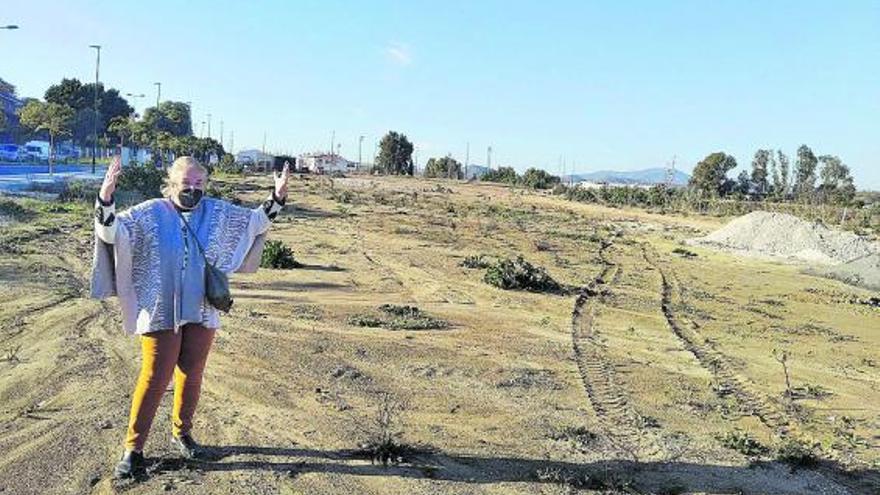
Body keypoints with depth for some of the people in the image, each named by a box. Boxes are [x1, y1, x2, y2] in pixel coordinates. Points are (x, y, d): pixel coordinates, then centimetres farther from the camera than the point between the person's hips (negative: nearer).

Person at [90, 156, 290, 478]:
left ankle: (182, 433, 34)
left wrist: (277, 197, 0)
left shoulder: (217, 213, 4)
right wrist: (105, 198, -34)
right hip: (162, 313, -3)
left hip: (202, 311, 4)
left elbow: (255, 221, 13)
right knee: (155, 379, 0)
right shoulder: (150, 214, -6)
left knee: (192, 376, 14)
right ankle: (133, 448, 14)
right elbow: (113, 231, -16)